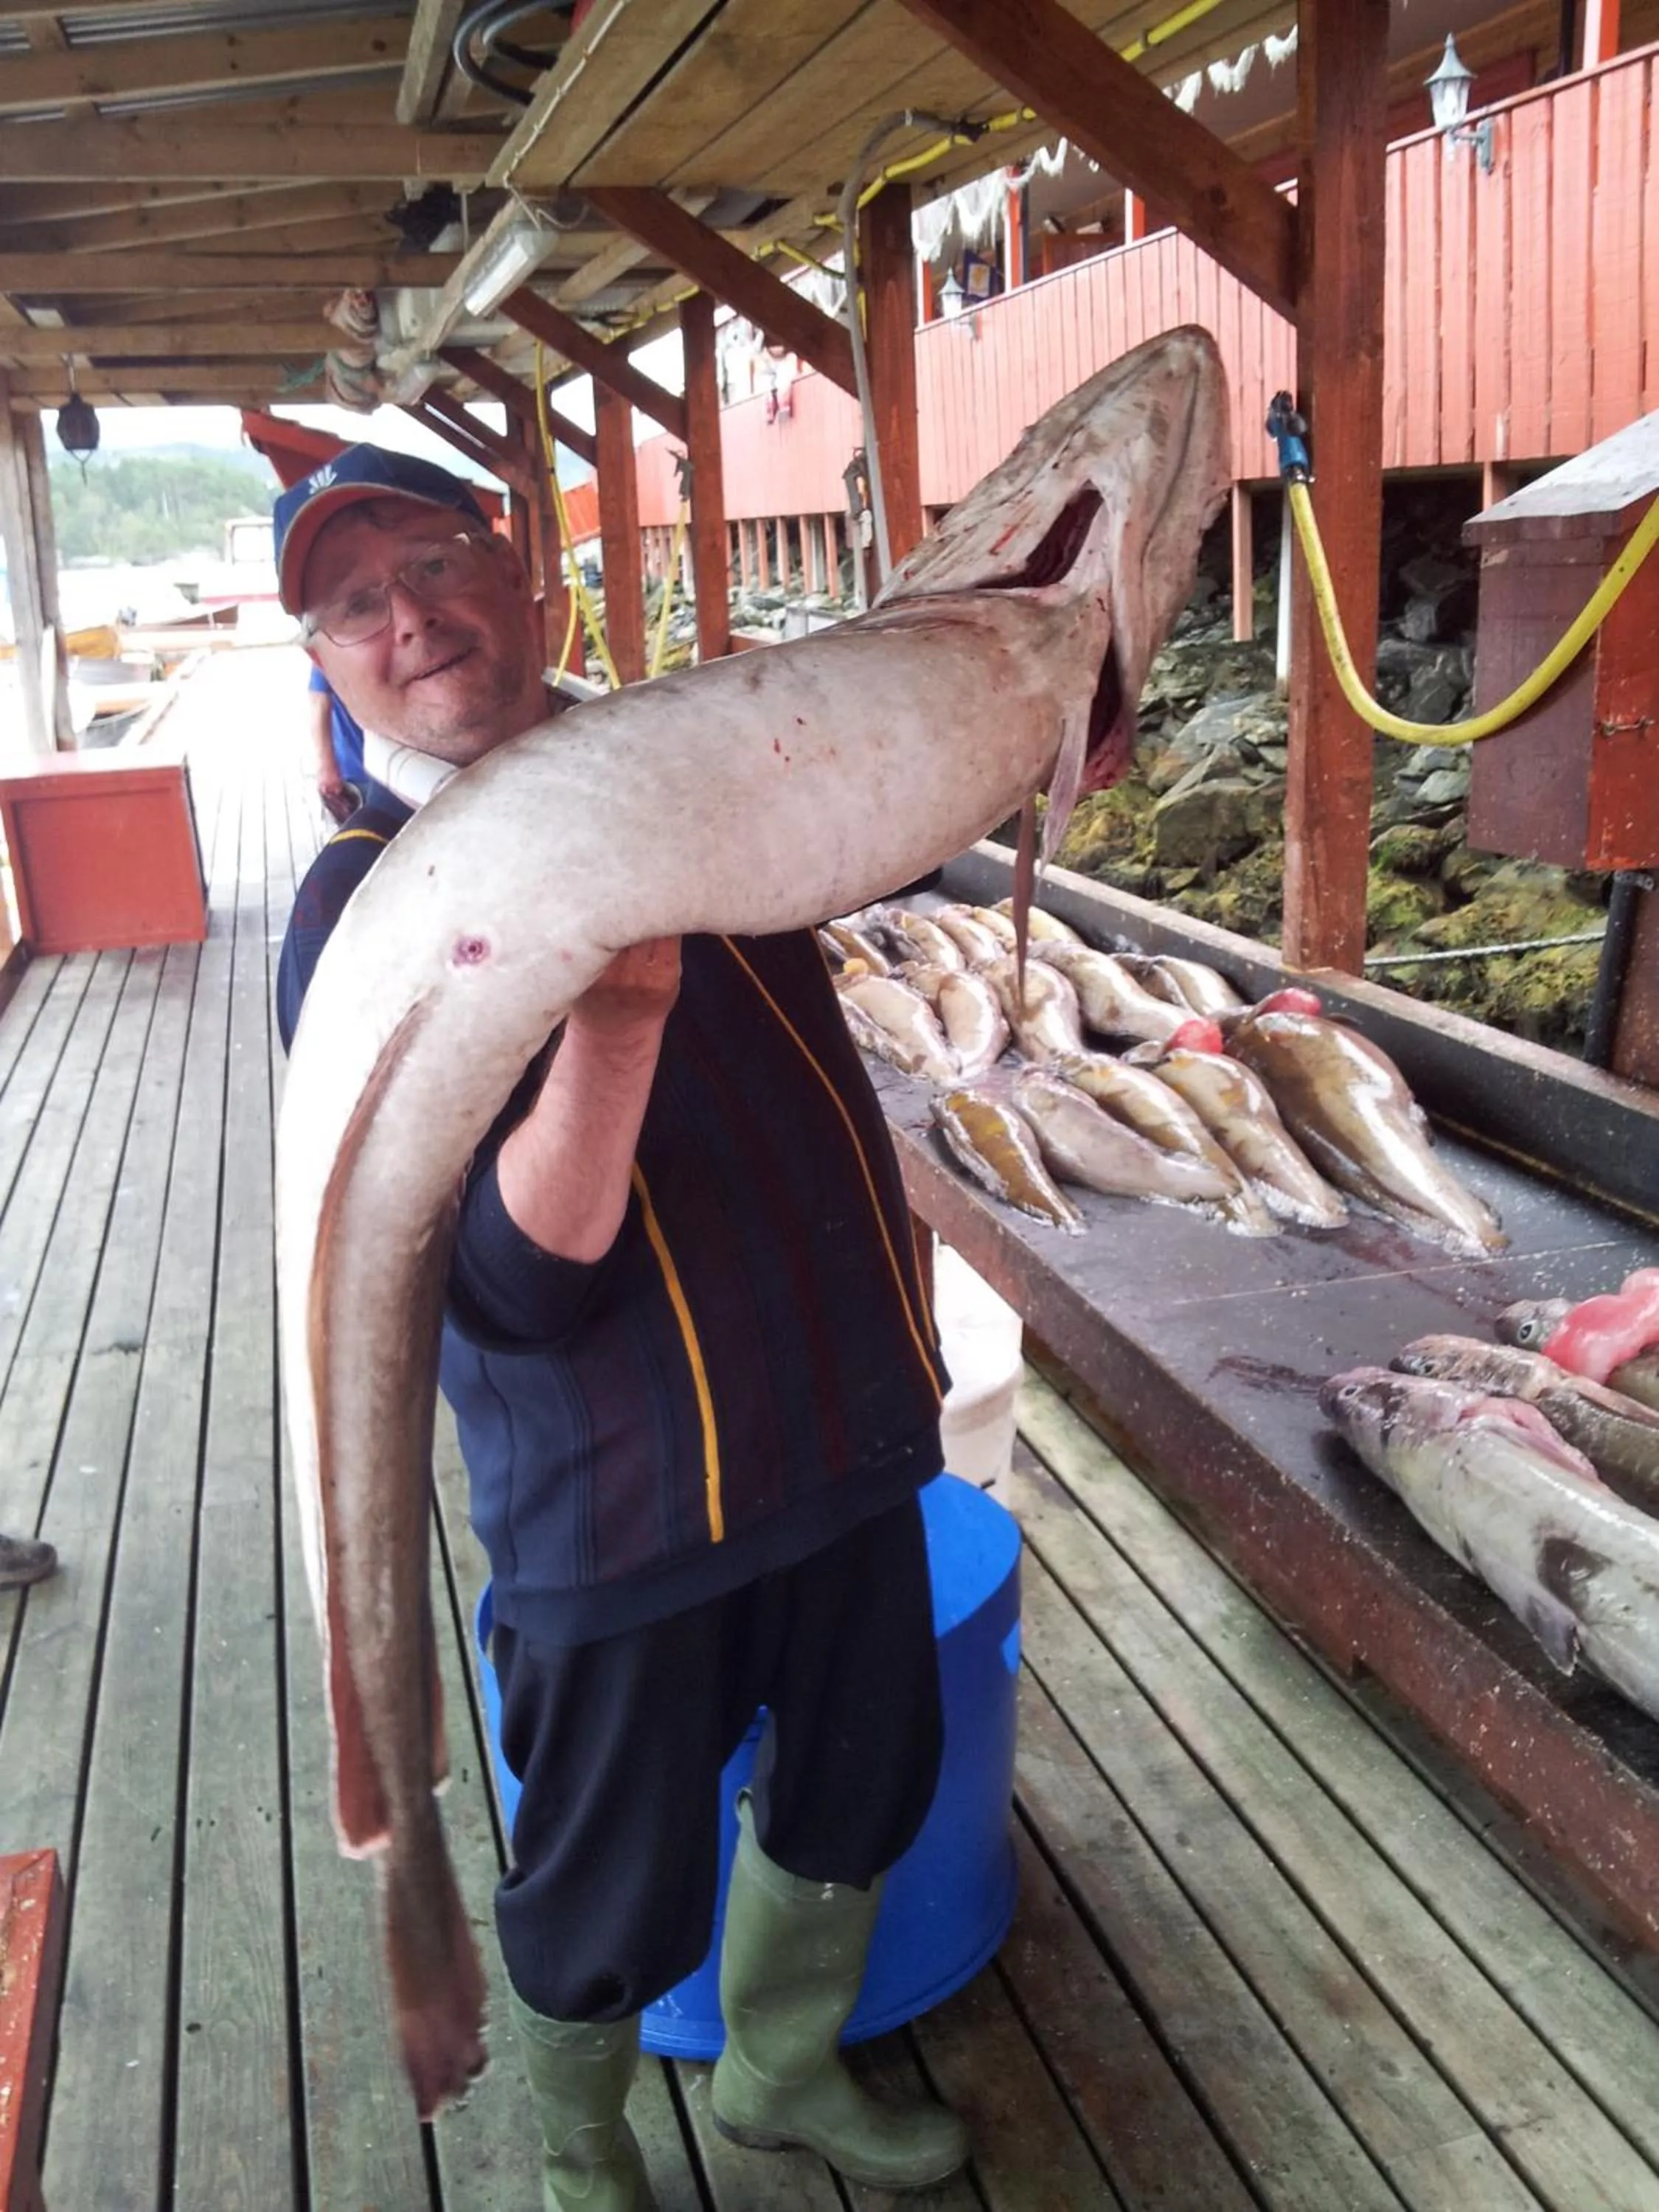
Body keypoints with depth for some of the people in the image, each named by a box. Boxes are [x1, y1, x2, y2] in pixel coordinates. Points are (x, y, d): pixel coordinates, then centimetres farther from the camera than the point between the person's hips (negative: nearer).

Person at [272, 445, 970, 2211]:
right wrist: (616, 1013, -39)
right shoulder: (363, 908, -14)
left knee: (859, 1787, 24)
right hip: (623, 1501, -5)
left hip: (845, 1421, 6)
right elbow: (520, 1282, -23)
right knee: (616, 1884, 14)